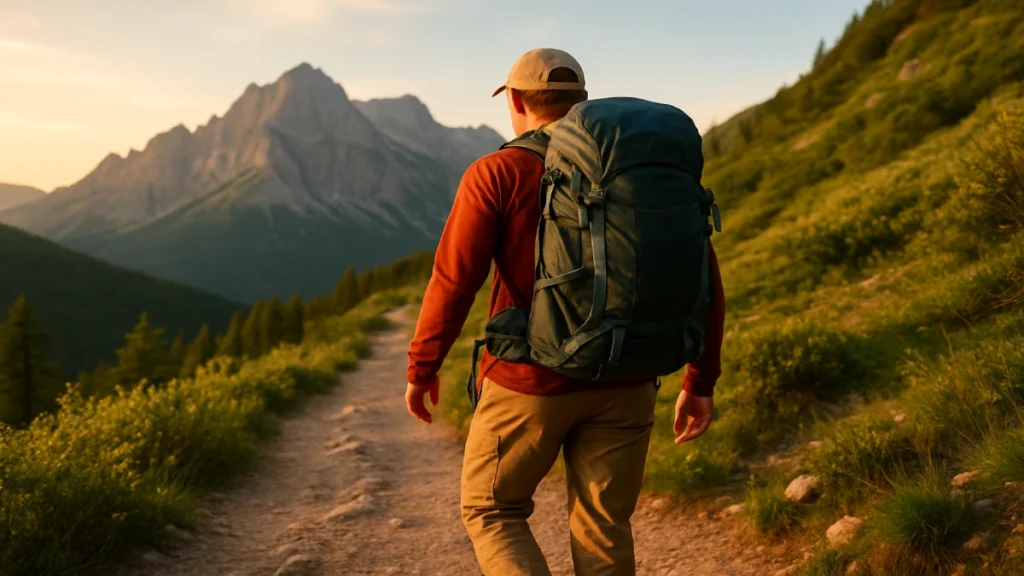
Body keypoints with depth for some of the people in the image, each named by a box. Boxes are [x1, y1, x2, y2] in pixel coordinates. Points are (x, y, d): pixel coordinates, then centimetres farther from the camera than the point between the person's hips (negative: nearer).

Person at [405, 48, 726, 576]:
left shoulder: (496, 174, -7)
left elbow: (454, 281, -12)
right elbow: (702, 276, 2)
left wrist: (422, 367, 2)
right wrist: (700, 382, 8)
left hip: (528, 380, -3)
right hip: (624, 385, 4)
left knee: (492, 512, 17)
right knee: (603, 531, 14)